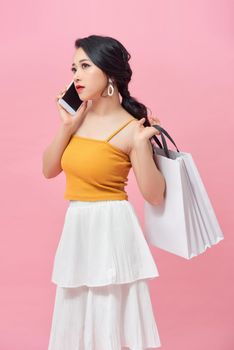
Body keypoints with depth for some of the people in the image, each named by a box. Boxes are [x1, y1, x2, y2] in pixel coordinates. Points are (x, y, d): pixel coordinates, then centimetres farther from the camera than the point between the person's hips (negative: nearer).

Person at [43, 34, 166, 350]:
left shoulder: (131, 129, -13)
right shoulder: (80, 116, 5)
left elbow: (155, 196, -12)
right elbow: (49, 170, 5)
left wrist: (142, 145, -24)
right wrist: (66, 126, -6)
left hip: (111, 228, -7)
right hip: (76, 227, 7)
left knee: (112, 320, 5)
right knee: (77, 319, 20)